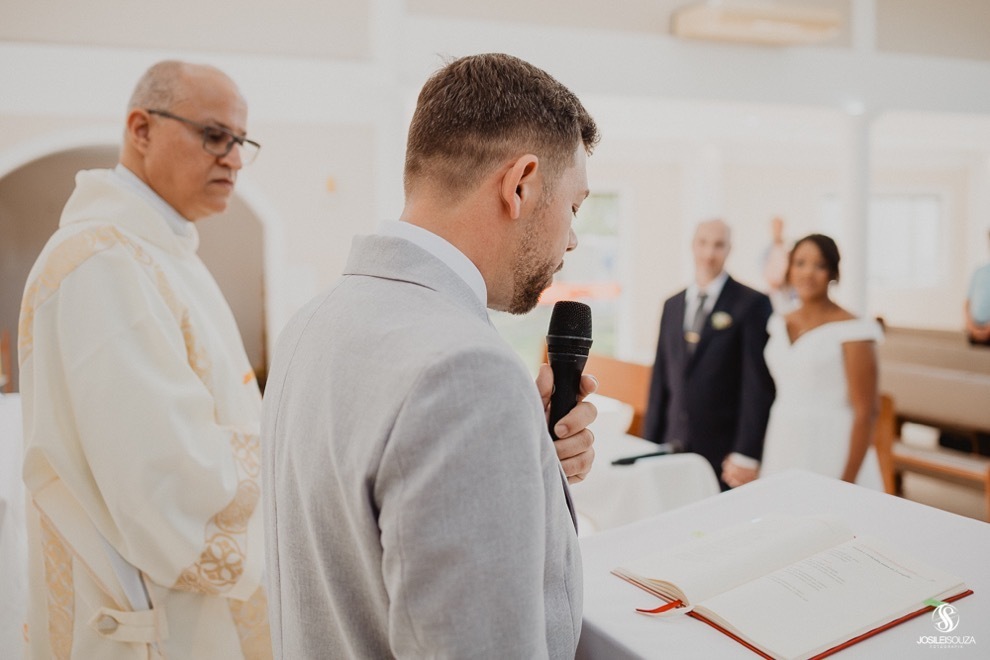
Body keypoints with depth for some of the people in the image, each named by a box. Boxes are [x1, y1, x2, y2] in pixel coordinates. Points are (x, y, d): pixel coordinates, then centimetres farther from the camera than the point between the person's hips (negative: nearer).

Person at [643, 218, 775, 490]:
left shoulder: (752, 304, -6)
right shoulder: (672, 305, 12)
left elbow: (758, 385, -10)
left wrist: (746, 454, -14)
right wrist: (650, 442, 11)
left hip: (724, 454, -5)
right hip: (675, 448, 5)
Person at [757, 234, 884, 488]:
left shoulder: (850, 330, -11)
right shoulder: (780, 325, 7)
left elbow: (865, 412, -12)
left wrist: (848, 481, -15)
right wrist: (760, 460, 13)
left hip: (831, 456, -5)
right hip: (782, 453, 5)